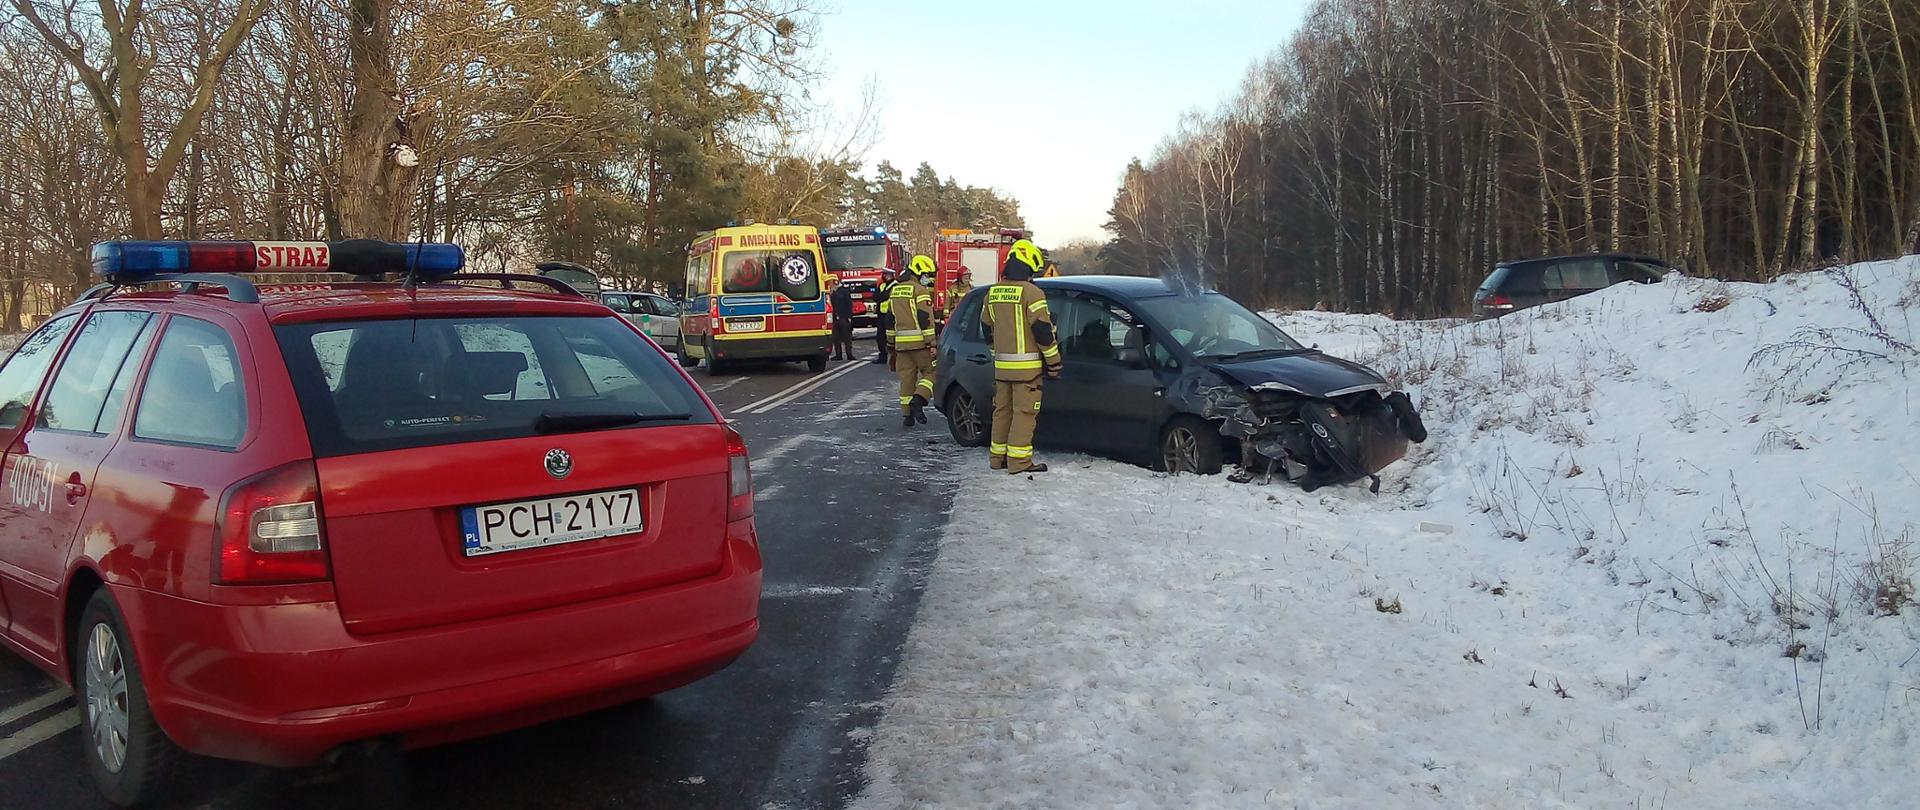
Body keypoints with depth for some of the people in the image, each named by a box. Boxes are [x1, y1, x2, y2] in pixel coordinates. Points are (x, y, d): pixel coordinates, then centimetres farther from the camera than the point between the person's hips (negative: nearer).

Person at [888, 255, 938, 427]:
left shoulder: (895, 290, 16)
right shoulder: (920, 290, -8)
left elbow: (890, 318, 20)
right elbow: (925, 319, -15)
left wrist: (891, 343, 25)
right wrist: (932, 344, -16)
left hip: (901, 342, 7)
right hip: (919, 342, -7)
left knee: (906, 377, 9)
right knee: (930, 372, 5)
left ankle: (907, 415, 8)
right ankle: (918, 400, -15)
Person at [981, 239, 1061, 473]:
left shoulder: (992, 293, 10)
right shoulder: (1031, 292, -13)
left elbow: (988, 329, 18)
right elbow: (1042, 331, -13)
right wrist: (1054, 361, -5)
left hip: (1001, 365, 7)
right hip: (1027, 366, -7)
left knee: (1002, 410, 14)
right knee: (1024, 411, -3)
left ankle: (998, 457, 18)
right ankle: (1019, 460, -4)